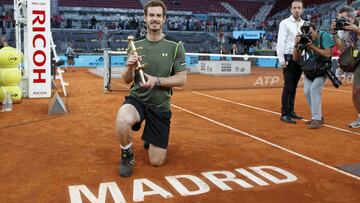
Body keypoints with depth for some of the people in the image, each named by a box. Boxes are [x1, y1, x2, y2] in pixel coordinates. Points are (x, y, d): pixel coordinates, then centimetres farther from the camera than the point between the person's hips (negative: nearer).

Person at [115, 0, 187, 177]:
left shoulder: (175, 46, -5)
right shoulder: (136, 45, 2)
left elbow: (182, 80, -5)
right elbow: (127, 80, 5)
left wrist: (157, 80, -20)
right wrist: (130, 68, -18)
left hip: (160, 106, 0)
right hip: (137, 99, 0)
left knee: (157, 162, 4)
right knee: (123, 119, -38)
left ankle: (149, 138, 40)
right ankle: (127, 156, -6)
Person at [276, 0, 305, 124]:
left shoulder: (305, 24, 12)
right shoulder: (285, 23, -4)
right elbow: (280, 42, -9)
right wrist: (281, 59, -15)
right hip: (289, 58, -6)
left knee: (294, 86, 10)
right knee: (288, 86, -7)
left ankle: (291, 111, 18)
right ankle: (284, 114, -3)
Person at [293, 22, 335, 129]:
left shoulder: (324, 36, -19)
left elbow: (328, 54, -26)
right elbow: (296, 58, -11)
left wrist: (313, 47, -31)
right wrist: (296, 45, -27)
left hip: (322, 69, -5)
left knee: (314, 89, -20)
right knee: (307, 91, 0)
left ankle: (317, 119, -15)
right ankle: (318, 116, 16)